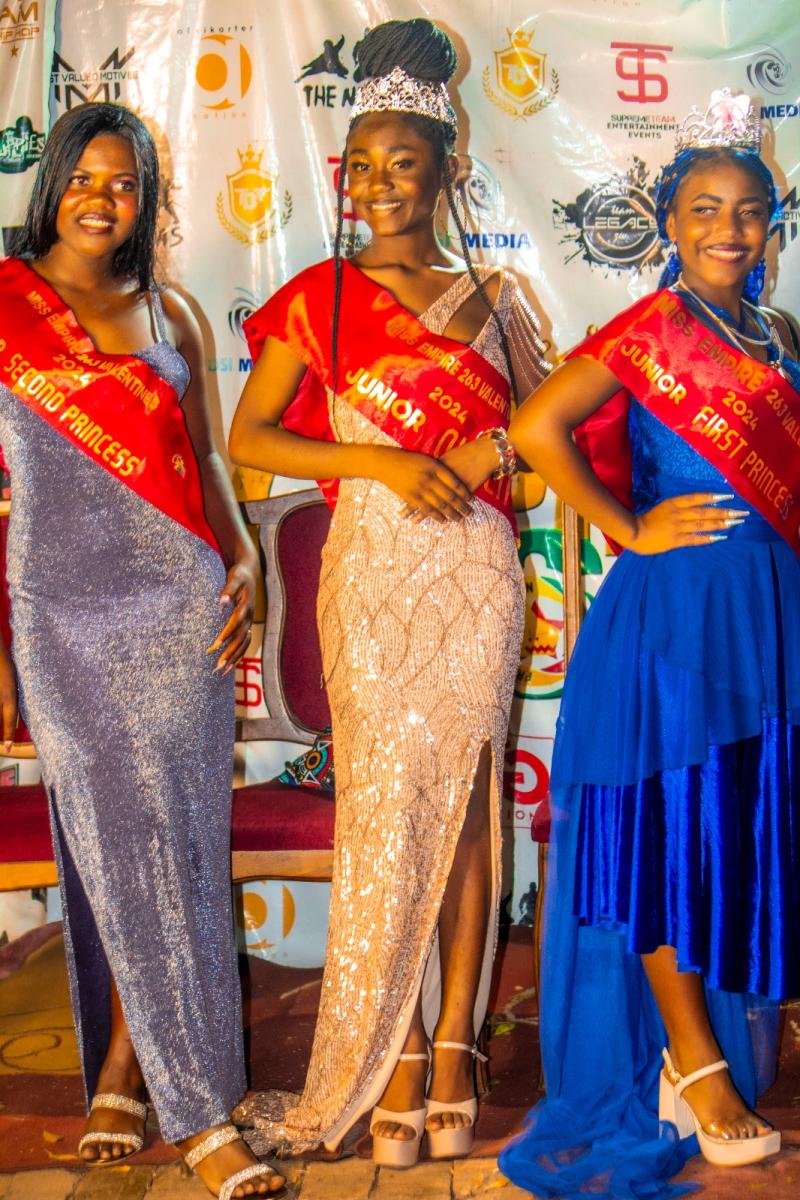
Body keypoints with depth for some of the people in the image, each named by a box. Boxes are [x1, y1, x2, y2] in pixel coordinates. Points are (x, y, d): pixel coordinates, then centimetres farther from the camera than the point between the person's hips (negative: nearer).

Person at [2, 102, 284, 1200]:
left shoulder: (169, 316, 12)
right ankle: (199, 1112, 9)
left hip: (180, 605, 3)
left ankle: (122, 1069, 19)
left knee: (168, 844, 1)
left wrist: (243, 561, -2)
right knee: (122, 844, -1)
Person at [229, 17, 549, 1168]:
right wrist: (380, 461, -12)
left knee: (462, 810, 2)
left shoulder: (490, 297, 12)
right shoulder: (319, 297, 6)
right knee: (387, 814, -2)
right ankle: (405, 1082, 8)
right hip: (371, 569, -1)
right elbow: (247, 438, 0)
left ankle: (446, 1066, 12)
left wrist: (489, 448, -5)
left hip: (474, 572, 2)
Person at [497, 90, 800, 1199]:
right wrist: (632, 532, -11)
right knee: (671, 828, -1)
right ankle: (696, 1064, 11)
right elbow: (536, 429, -15)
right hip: (680, 608, -7)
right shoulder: (650, 330, -5)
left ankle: (710, 1054, 24)